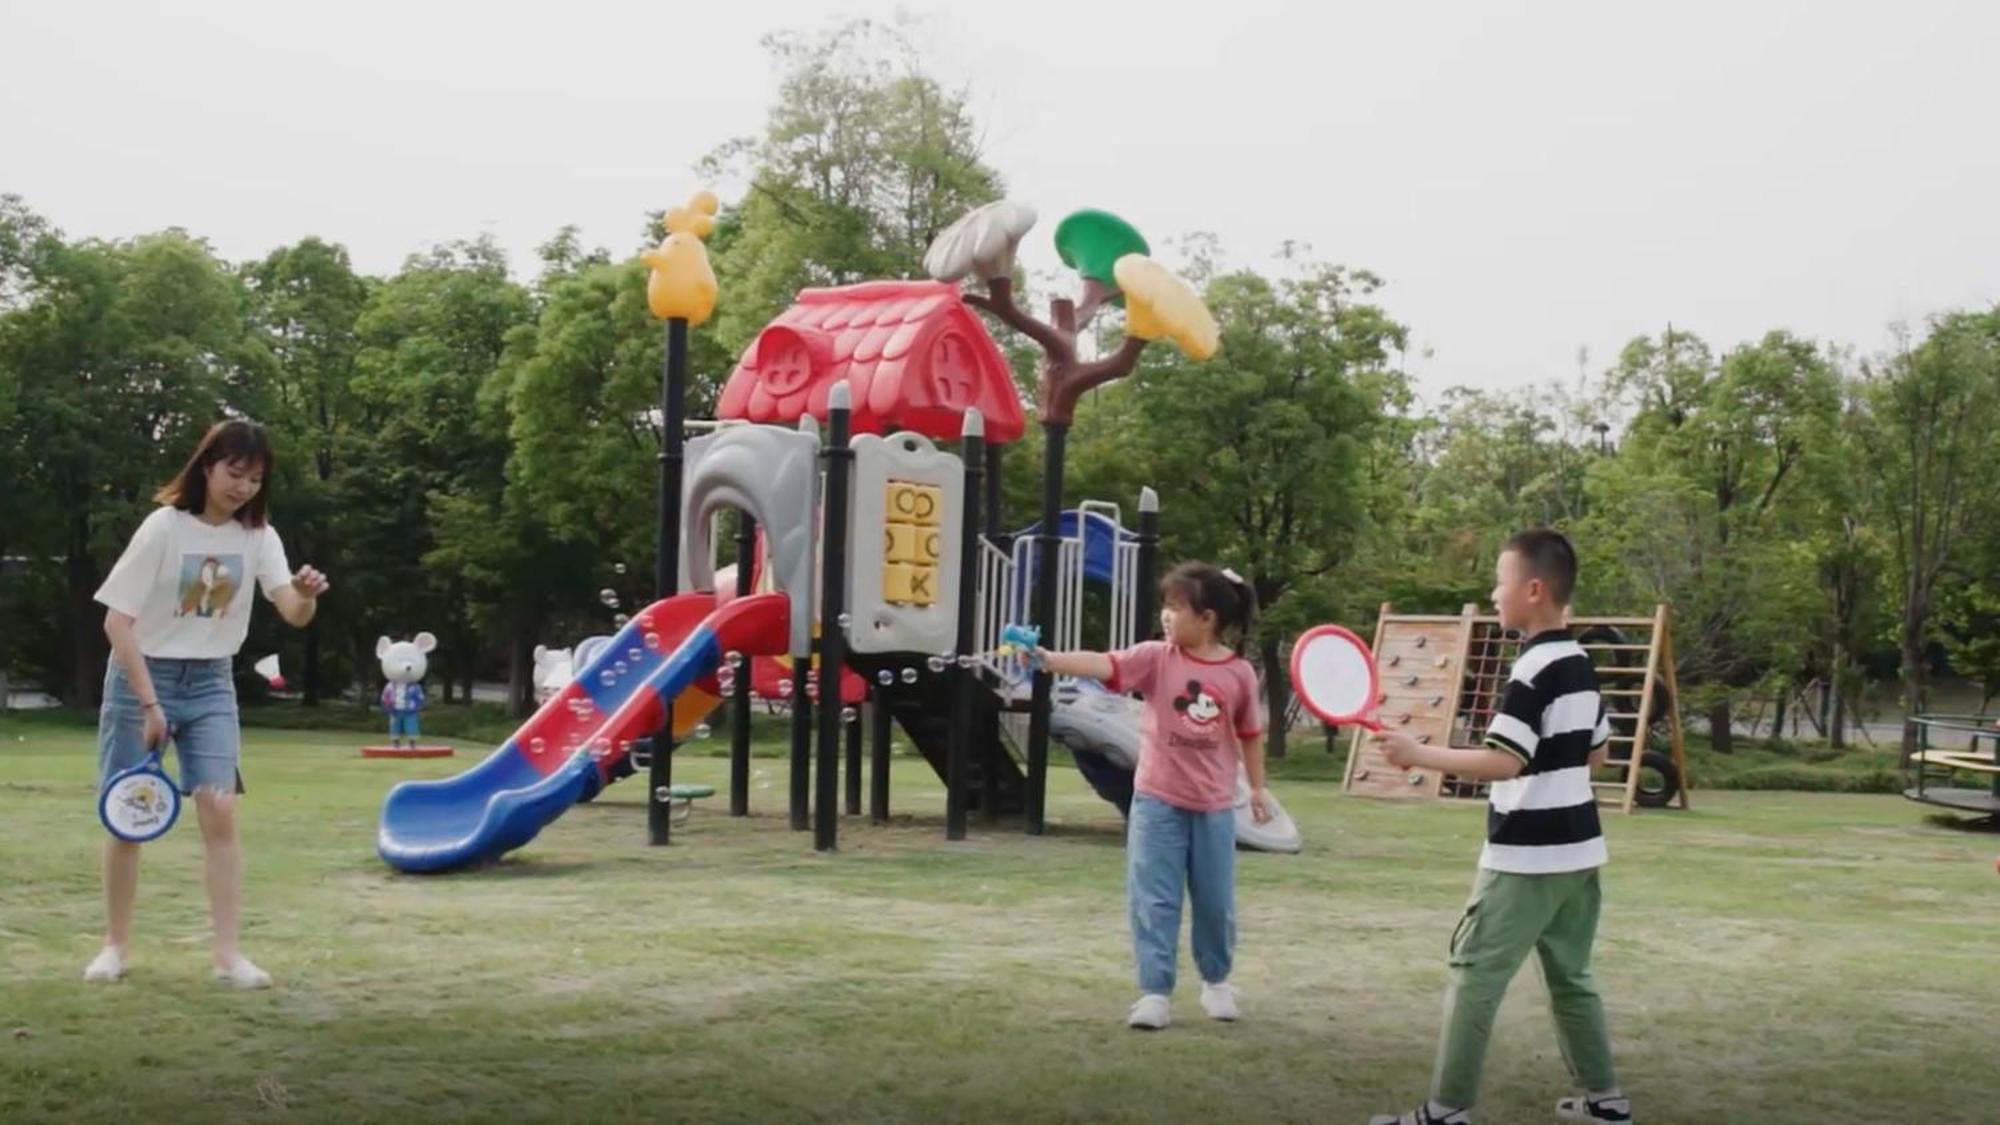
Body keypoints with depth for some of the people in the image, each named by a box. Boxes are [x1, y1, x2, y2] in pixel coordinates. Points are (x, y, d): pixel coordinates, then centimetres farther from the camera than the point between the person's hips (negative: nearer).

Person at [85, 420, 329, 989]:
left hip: (211, 683, 3)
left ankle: (228, 954, -7)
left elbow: (293, 614, -16)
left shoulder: (258, 536, -4)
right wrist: (149, 704, -19)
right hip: (142, 676, -3)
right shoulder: (165, 526, -15)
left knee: (220, 812, -8)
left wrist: (307, 596, -40)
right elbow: (117, 621, -15)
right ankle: (115, 946, 17)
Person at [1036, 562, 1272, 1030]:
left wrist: (1258, 787, 12)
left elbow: (1249, 734, 8)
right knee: (1153, 901, -1)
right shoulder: (1156, 658, -8)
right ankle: (1154, 992, 7)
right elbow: (1104, 665, -22)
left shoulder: (1240, 673, -5)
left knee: (1215, 902, 12)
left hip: (1214, 806, 1)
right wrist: (1050, 659, -37)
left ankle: (1216, 981, 35)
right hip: (1158, 801, -1)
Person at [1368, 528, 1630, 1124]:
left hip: (1526, 858, -9)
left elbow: (1503, 764, -25)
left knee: (1474, 976, -4)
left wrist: (1419, 753, -22)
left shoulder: (1533, 671, -18)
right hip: (1576, 848, 9)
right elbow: (1595, 753, 20)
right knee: (1570, 975, 19)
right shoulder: (1581, 665, 10)